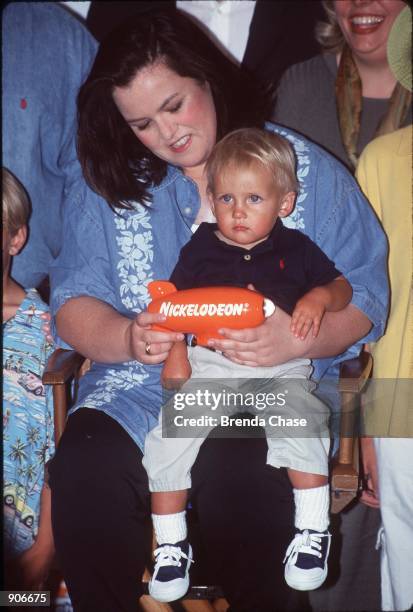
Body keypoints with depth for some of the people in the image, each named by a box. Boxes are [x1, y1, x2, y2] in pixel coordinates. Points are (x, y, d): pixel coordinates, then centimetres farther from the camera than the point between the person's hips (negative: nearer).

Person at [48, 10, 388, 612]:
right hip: (141, 383, 2)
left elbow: (364, 298, 3)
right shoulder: (107, 186, 11)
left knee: (242, 478, -34)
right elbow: (74, 303, 5)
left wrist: (299, 336, -18)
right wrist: (127, 337, -18)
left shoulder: (309, 171, 6)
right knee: (83, 467, -29)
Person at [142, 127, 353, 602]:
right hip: (208, 366, 1)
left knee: (300, 428, -29)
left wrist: (320, 297, -9)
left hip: (280, 369, -1)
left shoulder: (296, 249, 11)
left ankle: (313, 533, -10)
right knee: (167, 441, -18)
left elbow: (343, 287, 15)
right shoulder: (199, 251, 10)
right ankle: (170, 545, 0)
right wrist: (175, 363, -6)